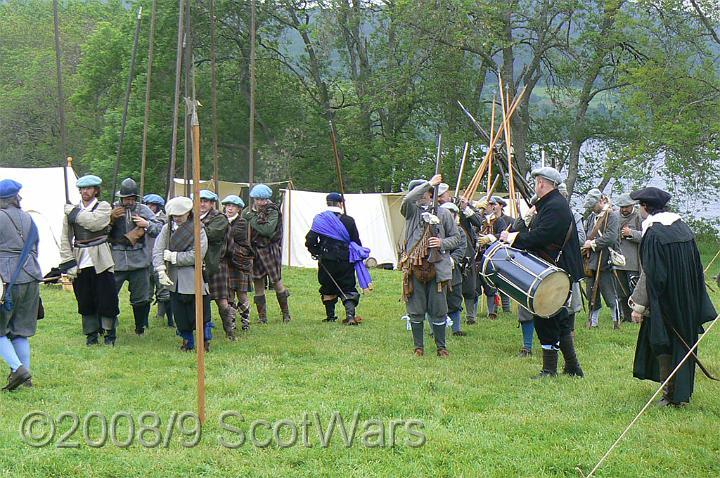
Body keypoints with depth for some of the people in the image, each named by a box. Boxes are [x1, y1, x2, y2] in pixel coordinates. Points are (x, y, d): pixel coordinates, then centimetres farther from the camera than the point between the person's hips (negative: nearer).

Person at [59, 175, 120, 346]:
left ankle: (109, 333, 13)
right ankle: (91, 335, 18)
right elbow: (65, 239, 6)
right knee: (85, 301, 7)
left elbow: (94, 222, -21)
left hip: (100, 261, -3)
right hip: (80, 261, 3)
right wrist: (68, 263, -2)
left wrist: (74, 212, -10)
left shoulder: (103, 207, 1)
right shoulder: (70, 211, 9)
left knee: (106, 298, -1)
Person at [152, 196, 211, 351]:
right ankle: (187, 342, 25)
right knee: (180, 314, 10)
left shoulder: (198, 230, -6)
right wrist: (161, 271, -20)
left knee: (200, 314, 0)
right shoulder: (167, 229, 4)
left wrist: (173, 256, -12)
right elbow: (157, 251, -5)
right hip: (174, 280, 4)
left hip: (194, 279, -3)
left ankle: (205, 343, 15)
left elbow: (197, 255, -16)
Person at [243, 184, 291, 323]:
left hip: (270, 250, -4)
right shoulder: (247, 212, 7)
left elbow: (268, 230, -21)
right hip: (254, 251, 4)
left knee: (276, 281, 1)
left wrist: (252, 219, -17)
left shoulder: (272, 211, -6)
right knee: (258, 283, 5)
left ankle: (286, 313, 15)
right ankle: (262, 316, 12)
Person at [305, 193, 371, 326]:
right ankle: (350, 315, -13)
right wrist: (358, 255, 17)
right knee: (348, 289, 4)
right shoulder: (348, 221, -3)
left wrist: (316, 252, 12)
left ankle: (330, 316, 19)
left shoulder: (319, 220, -3)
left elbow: (310, 241, -5)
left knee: (328, 289, 15)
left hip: (326, 260, 1)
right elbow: (356, 242, 2)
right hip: (345, 261, 0)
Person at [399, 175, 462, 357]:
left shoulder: (442, 213, 9)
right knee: (416, 311, 5)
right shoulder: (411, 210, 6)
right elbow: (407, 199, -18)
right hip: (414, 267, 0)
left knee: (438, 310, 4)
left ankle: (441, 346, 16)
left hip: (437, 267, 0)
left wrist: (442, 243, -7)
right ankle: (418, 347, 16)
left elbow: (457, 238, 13)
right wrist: (429, 183, -16)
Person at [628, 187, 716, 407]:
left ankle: (671, 395, 9)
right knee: (683, 342, 17)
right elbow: (696, 267, 11)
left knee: (663, 346, 4)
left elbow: (650, 275, -20)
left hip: (664, 302, -7)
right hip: (687, 303, 7)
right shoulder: (682, 226, 4)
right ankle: (683, 392, 25)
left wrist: (639, 305, -15)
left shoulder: (653, 234, -18)